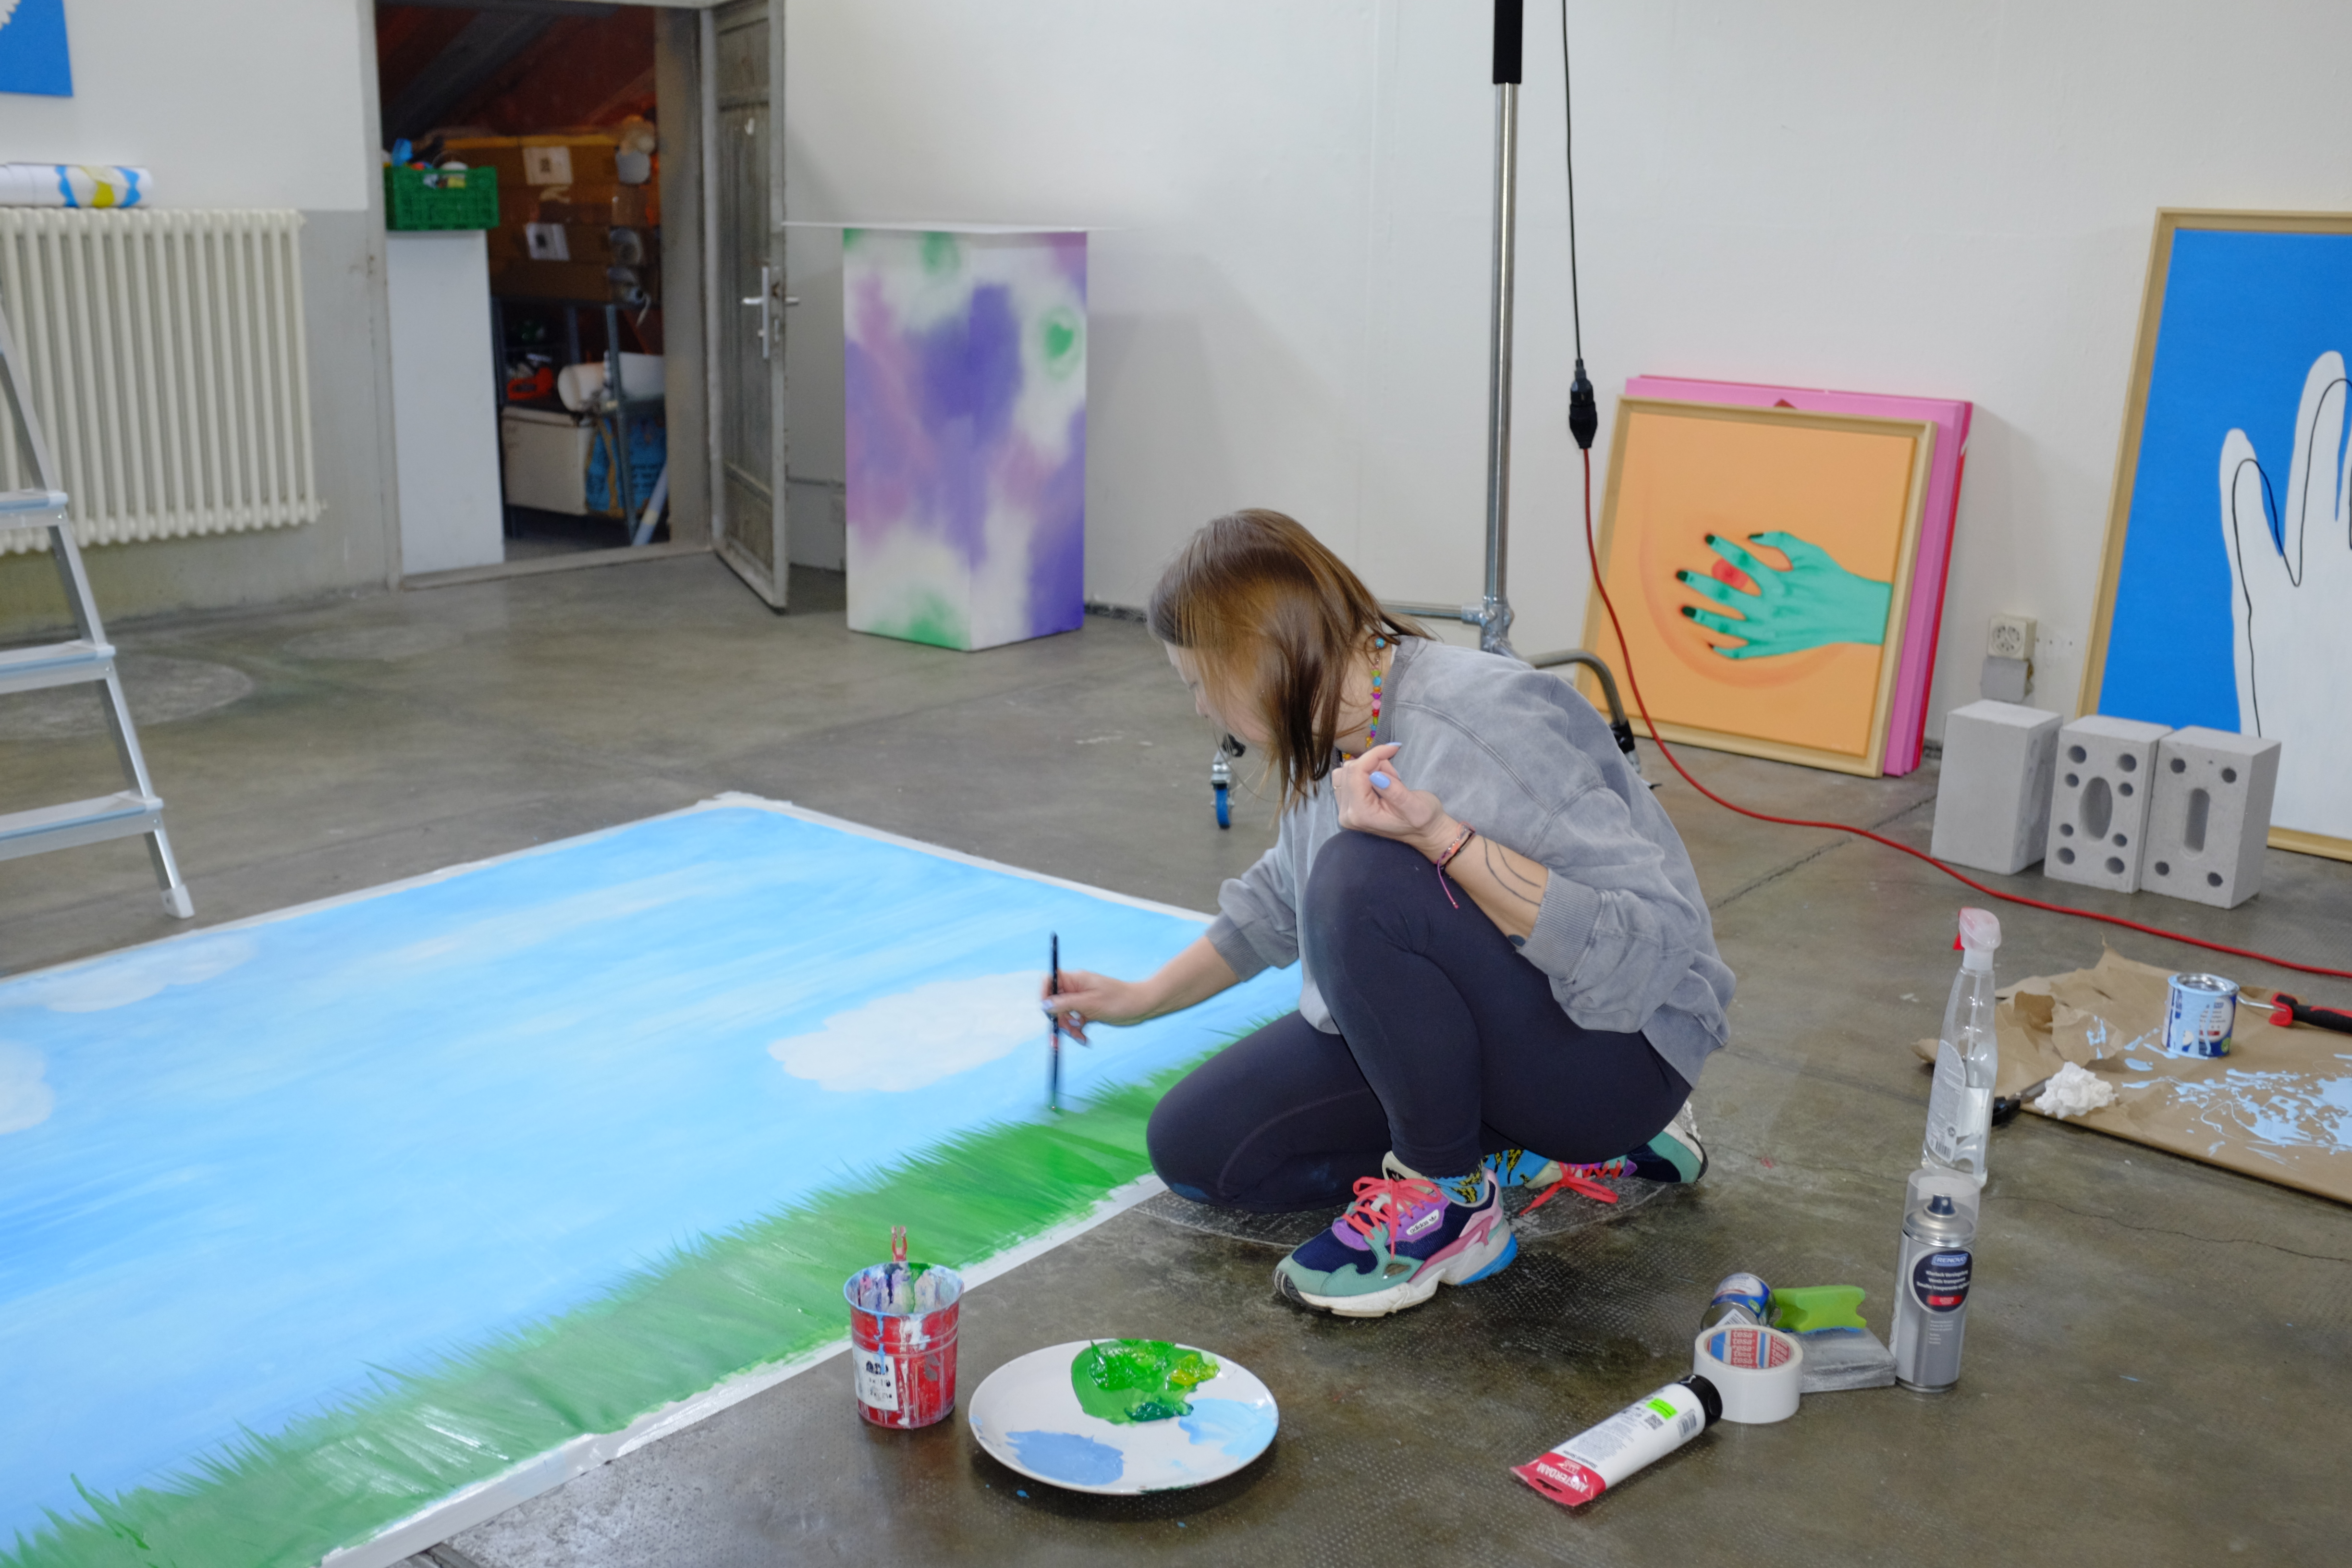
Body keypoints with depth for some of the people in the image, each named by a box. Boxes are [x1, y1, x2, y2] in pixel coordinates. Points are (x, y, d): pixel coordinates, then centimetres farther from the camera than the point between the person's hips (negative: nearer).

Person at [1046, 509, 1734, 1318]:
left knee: (1365, 876, -32)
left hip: (1618, 1047, -9)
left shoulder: (1484, 720, -26)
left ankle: (1453, 1203, -12)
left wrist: (1442, 837, -38)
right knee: (1193, 1145, 2)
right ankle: (1533, 1144, 7)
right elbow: (1278, 904, 21)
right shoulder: (1337, 737, 1)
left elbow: (1651, 944, -31)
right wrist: (1138, 1000, 28)